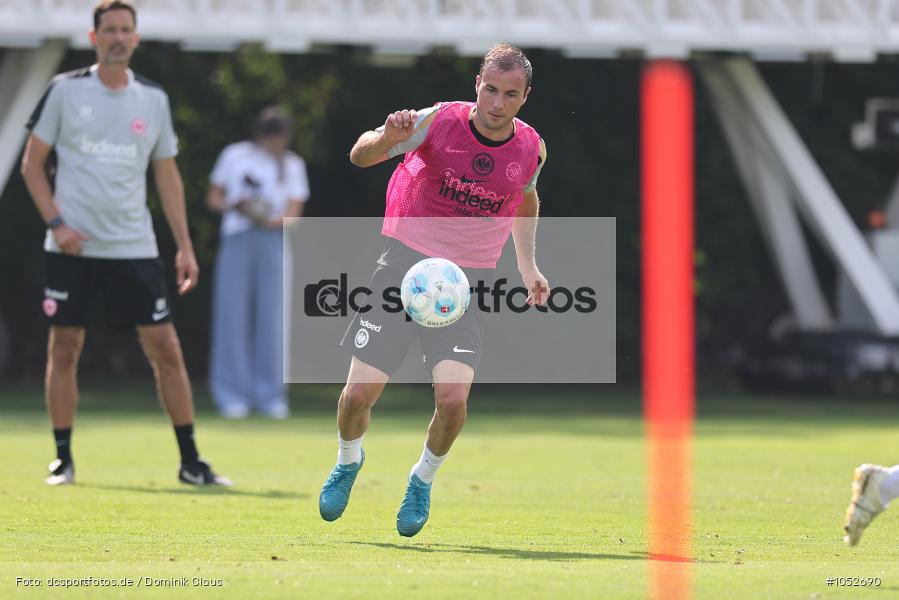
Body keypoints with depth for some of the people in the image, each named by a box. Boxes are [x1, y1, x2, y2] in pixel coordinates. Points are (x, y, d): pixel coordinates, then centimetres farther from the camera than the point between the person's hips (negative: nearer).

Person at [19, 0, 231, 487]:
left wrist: (184, 246, 6)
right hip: (73, 246, -2)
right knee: (64, 348, -1)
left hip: (135, 246, 2)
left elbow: (167, 175, 13)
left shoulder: (153, 99, 7)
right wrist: (56, 222, -10)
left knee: (165, 348, -3)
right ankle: (63, 459, 10)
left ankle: (190, 461, 3)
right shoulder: (65, 91, 0)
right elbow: (32, 163, 3)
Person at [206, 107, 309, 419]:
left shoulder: (292, 165, 12)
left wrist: (267, 220, -16)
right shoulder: (234, 156, 10)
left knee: (271, 317, -5)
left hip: (273, 240, 1)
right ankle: (233, 396, -4)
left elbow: (293, 213, 4)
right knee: (233, 315, -7)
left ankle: (270, 396, 1)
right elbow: (214, 197, 12)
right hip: (237, 240, -1)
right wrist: (233, 206, -10)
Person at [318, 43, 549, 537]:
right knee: (359, 393, -6)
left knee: (452, 397, -20)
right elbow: (360, 156, -15)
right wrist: (386, 138, -36)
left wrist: (526, 264, 17)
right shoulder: (440, 121, -12)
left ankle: (423, 478, 12)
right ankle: (348, 460, 29)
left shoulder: (531, 149, -2)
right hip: (404, 261, -1)